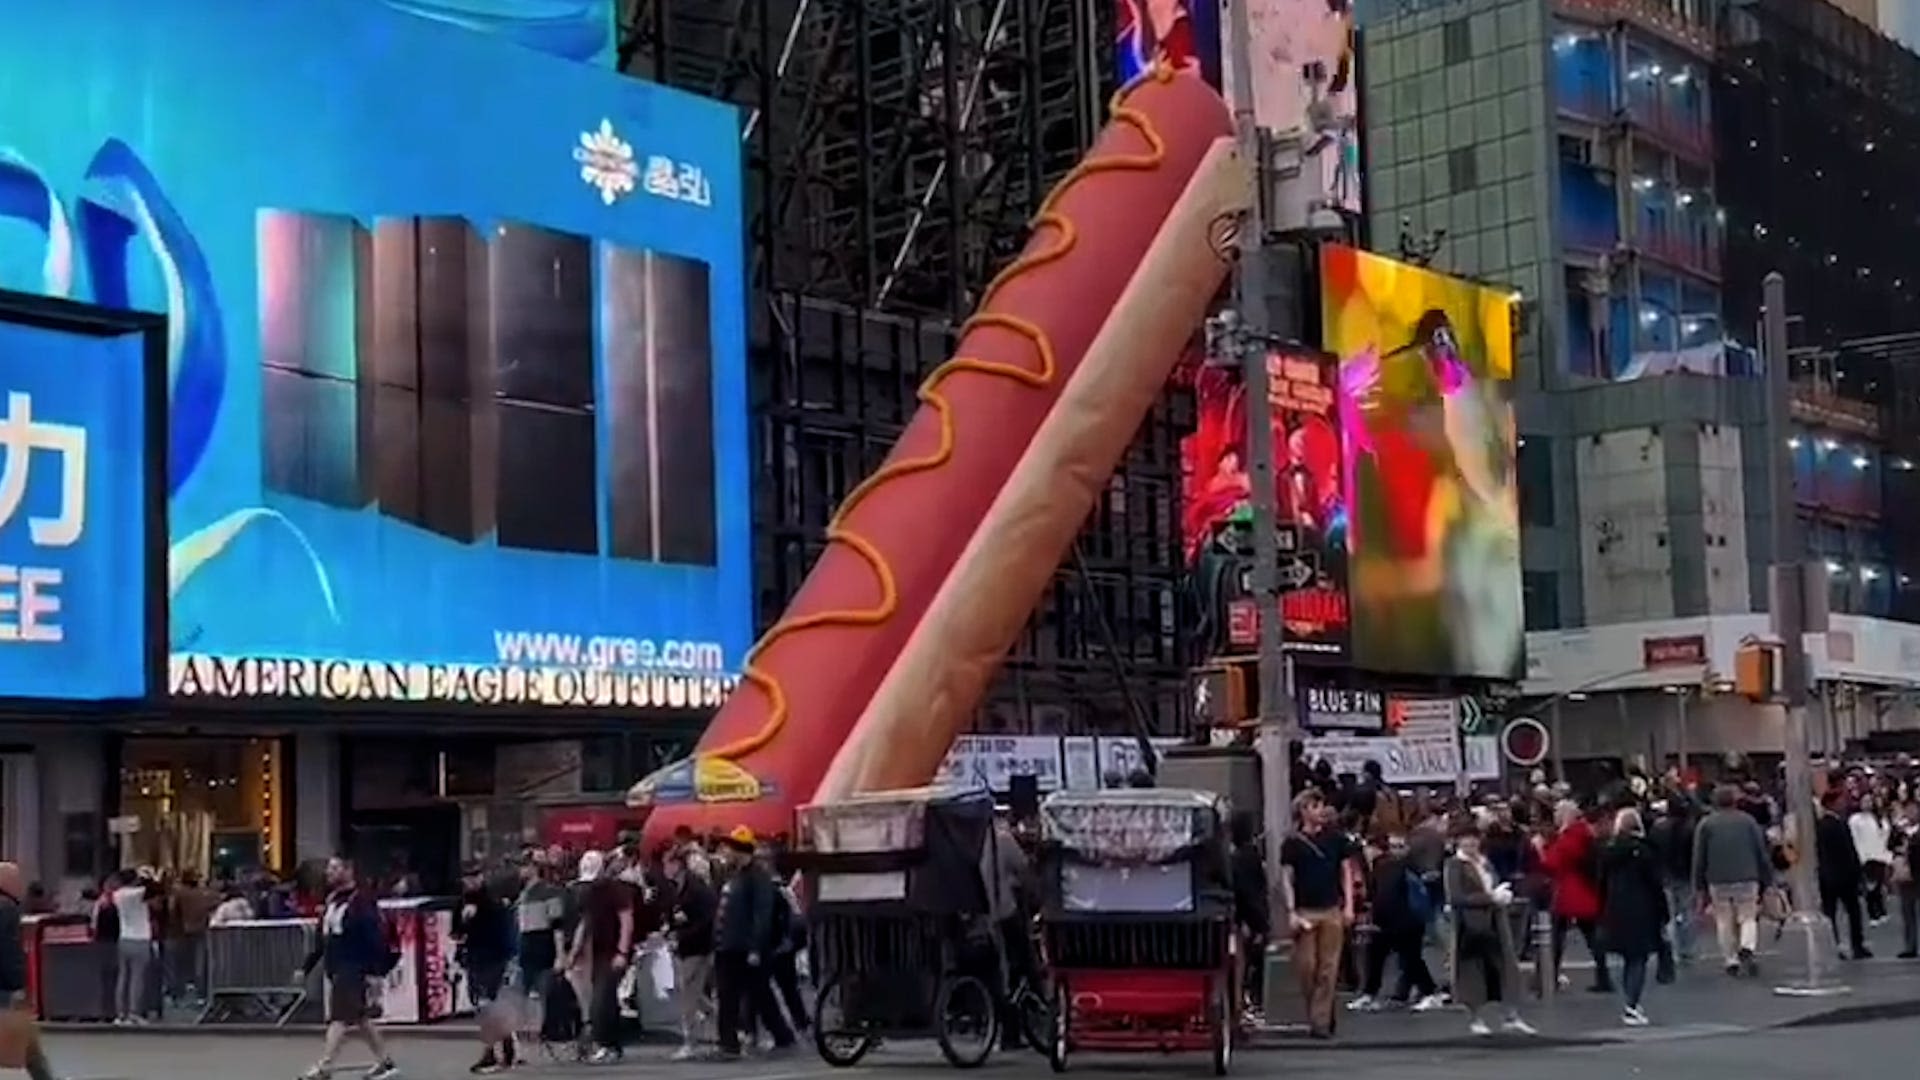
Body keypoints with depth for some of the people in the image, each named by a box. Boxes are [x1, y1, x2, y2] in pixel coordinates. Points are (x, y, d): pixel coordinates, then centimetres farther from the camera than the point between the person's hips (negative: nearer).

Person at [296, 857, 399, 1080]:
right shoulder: (332, 901, 14)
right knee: (360, 1019, 14)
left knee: (339, 1018, -10)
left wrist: (375, 971, -23)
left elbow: (376, 936, -19)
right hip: (335, 970, 9)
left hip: (354, 970, -9)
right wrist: (306, 968, 17)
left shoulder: (362, 901, -14)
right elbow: (322, 941, 19)